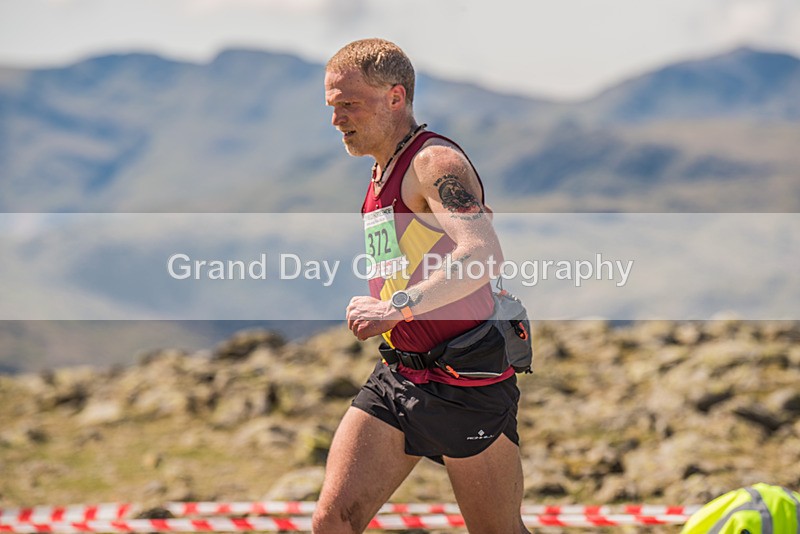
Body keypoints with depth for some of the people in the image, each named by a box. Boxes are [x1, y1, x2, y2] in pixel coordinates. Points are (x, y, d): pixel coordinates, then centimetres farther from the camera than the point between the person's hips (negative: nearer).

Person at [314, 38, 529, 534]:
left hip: (464, 385, -8)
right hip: (396, 378, 8)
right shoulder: (382, 176, 16)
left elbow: (484, 253, -32)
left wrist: (397, 308, -37)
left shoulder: (436, 162, -14)